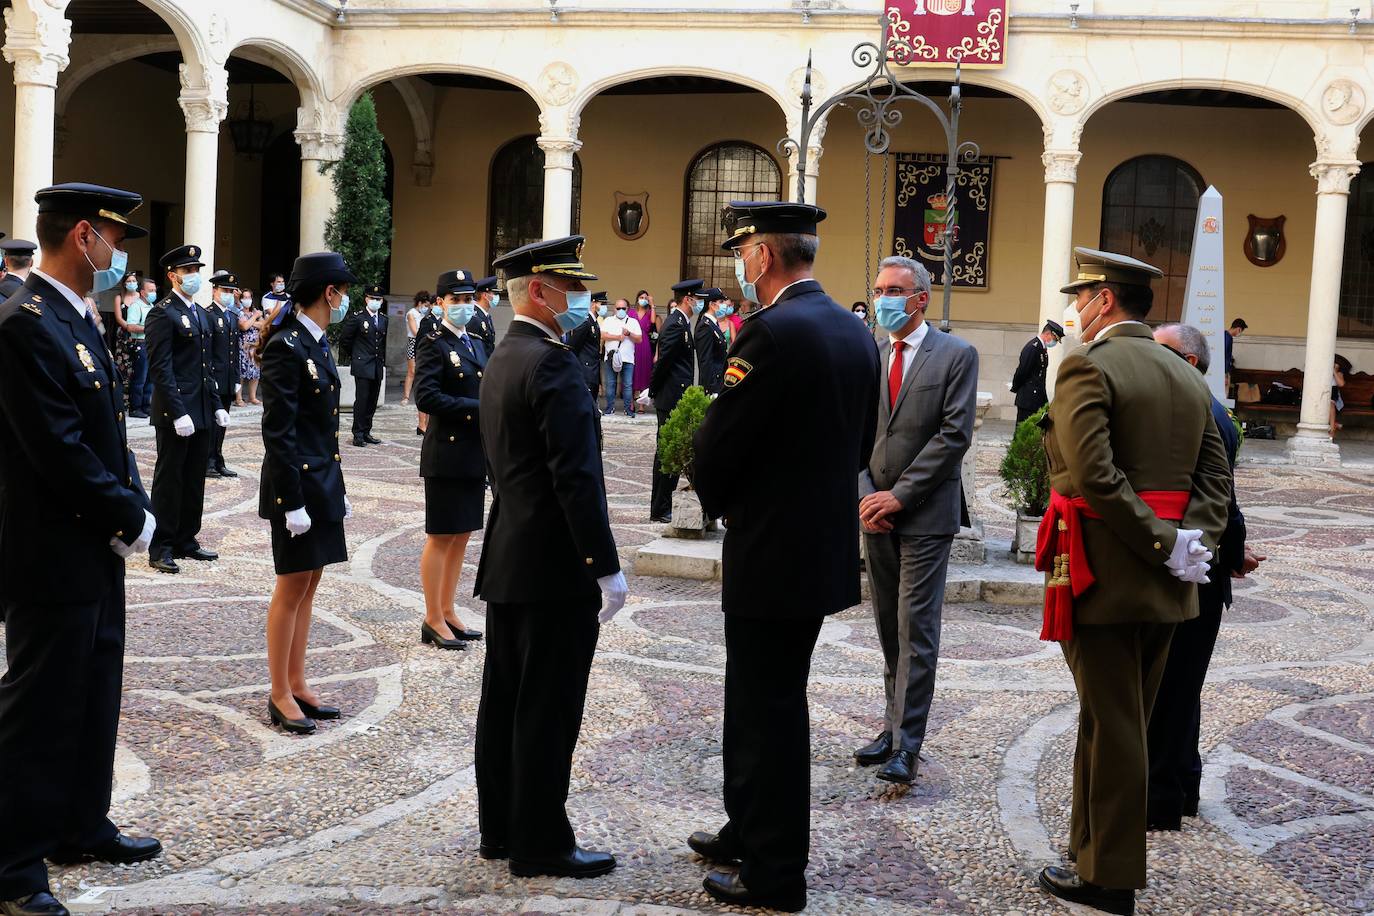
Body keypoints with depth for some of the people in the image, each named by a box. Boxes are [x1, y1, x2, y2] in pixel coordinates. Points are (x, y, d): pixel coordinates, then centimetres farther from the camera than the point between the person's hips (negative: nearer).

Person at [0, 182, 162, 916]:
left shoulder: (73, 320, 11)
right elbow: (61, 454, -24)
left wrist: (132, 506, 1)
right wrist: (132, 518, -15)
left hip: (94, 552, 10)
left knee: (92, 697, 19)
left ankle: (81, 828, 34)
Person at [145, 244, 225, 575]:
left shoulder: (202, 314, 16)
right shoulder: (163, 313, -10)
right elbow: (160, 368, -16)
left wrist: (217, 405, 13)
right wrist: (178, 413, -21)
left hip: (202, 411, 8)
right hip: (176, 411, -8)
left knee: (194, 480, 13)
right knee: (169, 480, 0)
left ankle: (186, 540, 23)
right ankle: (161, 549, 7)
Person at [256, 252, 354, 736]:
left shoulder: (317, 343, 11)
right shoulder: (285, 347, -16)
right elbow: (278, 432, -19)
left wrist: (337, 486, 17)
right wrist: (292, 502, -20)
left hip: (323, 479, 9)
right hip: (297, 483, -9)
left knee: (308, 583, 13)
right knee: (292, 586, 0)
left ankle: (297, 684, 23)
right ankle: (280, 696, 10)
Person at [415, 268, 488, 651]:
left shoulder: (476, 344, 15)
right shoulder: (435, 345, -9)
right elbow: (426, 397, -20)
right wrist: (477, 408, -19)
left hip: (475, 455, 8)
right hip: (446, 455, -8)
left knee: (461, 536, 13)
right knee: (441, 537, 0)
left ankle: (447, 612, 23)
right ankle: (433, 621, 8)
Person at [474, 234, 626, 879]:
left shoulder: (501, 359, 14)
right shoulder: (552, 363, -17)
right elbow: (577, 475, -22)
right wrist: (606, 566, -20)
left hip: (508, 559, 10)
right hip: (555, 567, -10)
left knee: (504, 701, 15)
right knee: (548, 711, -1)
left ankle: (500, 828, 26)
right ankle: (541, 844, 9)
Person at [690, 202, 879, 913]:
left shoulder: (771, 332, -19)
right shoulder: (855, 332, 9)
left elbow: (714, 447, -17)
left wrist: (718, 501, 4)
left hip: (770, 557, -9)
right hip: (824, 551, 9)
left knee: (769, 712, 3)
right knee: (760, 702, 21)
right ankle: (748, 834, 36)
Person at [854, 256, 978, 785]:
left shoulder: (956, 356, -4)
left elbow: (955, 434, -11)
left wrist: (899, 494, -14)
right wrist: (865, 494, -5)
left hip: (925, 513, -5)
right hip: (876, 511, 5)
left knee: (916, 628, -6)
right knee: (889, 628, 11)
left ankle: (907, 742, -2)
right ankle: (894, 726, 20)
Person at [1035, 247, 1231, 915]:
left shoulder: (1086, 367, -13)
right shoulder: (1190, 379, 12)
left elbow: (1093, 475, -24)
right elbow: (1216, 477, 7)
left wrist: (1167, 545, -19)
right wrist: (1193, 540, -4)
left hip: (1102, 576, -7)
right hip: (1166, 586, 7)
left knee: (1112, 727, 1)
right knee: (1123, 721, 17)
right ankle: (1097, 851, 29)